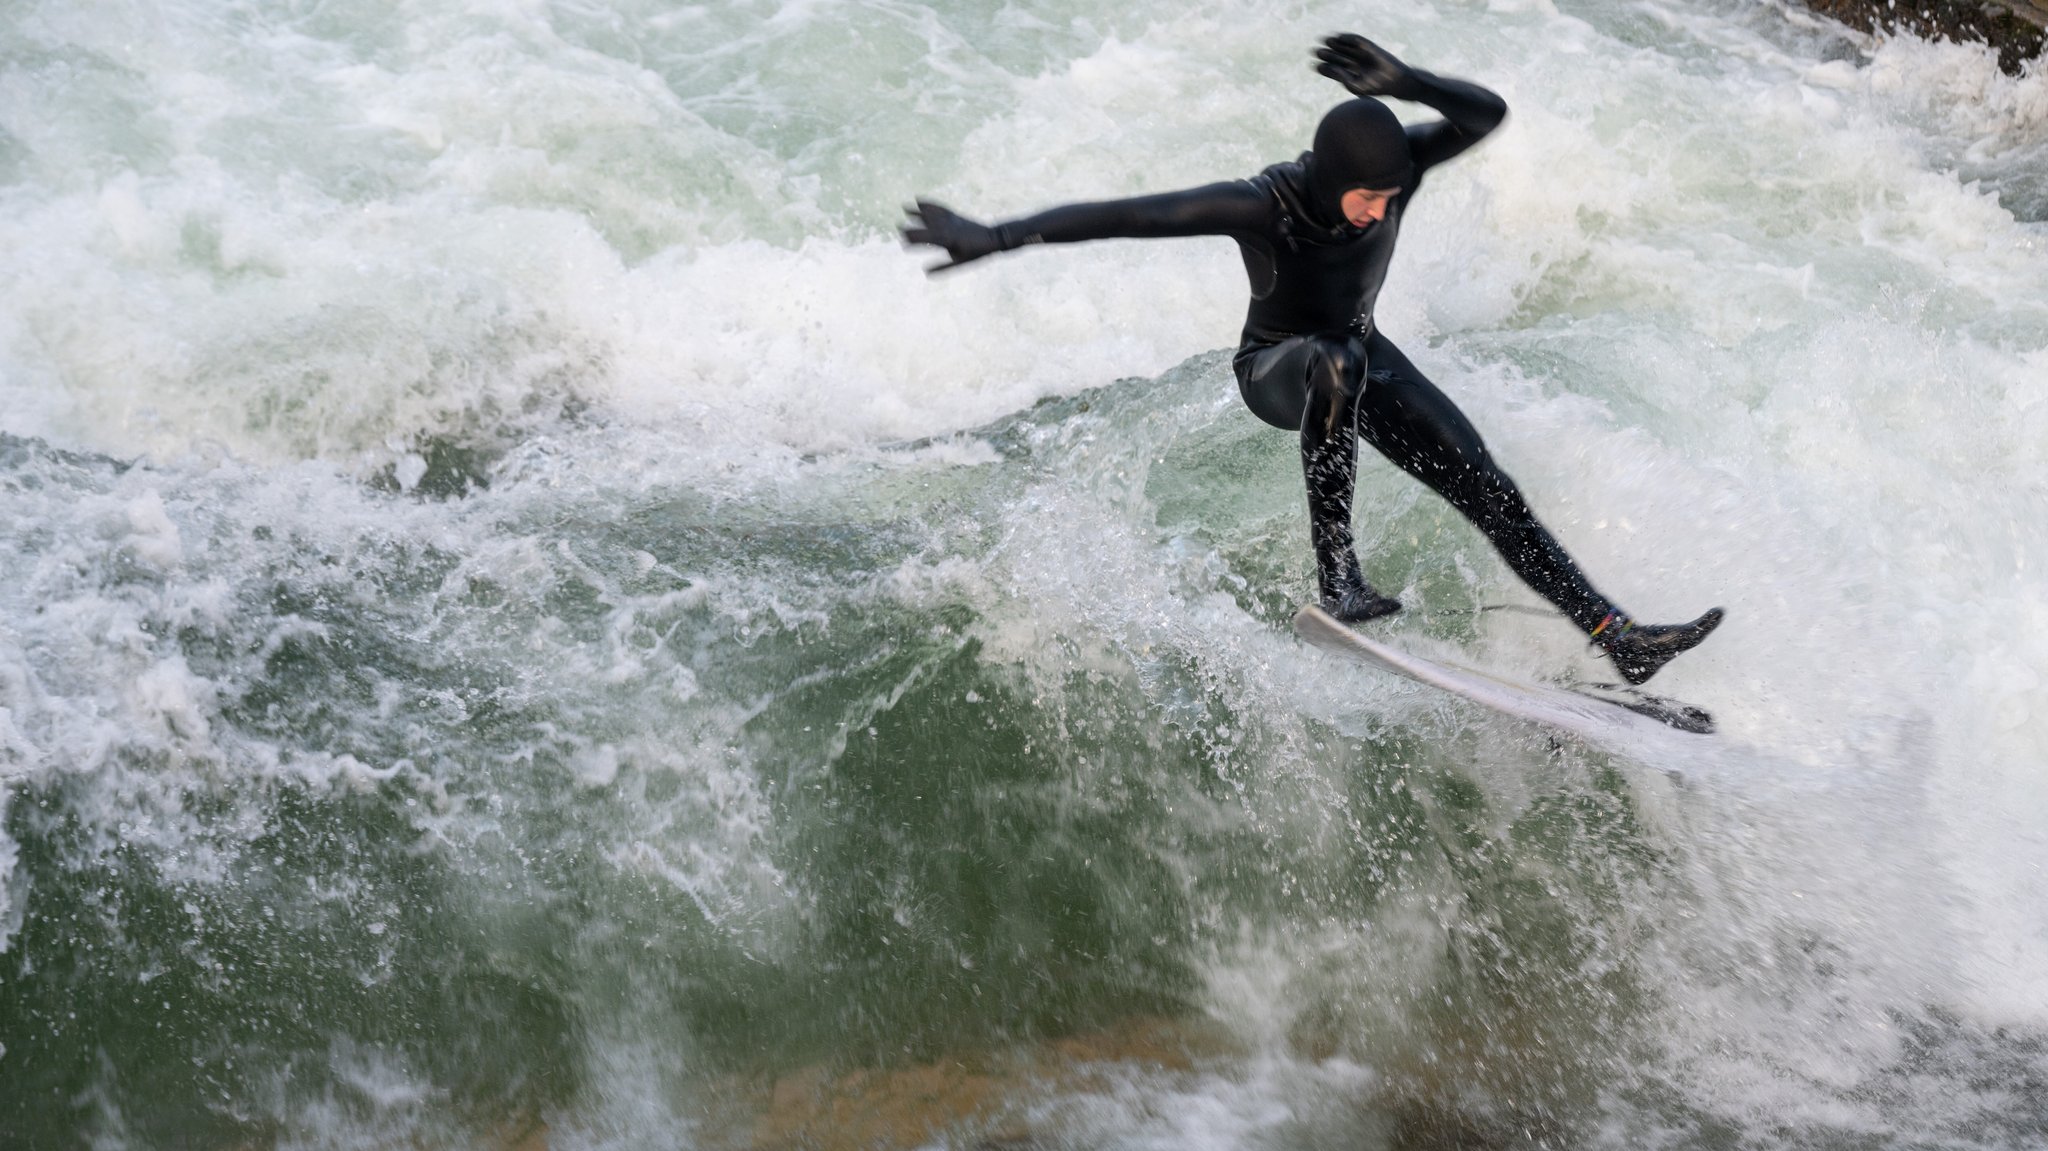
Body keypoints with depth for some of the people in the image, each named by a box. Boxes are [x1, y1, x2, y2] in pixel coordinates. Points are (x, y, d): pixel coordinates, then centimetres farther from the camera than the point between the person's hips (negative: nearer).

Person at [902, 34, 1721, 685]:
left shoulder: (1392, 166, -20)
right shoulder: (1262, 206, -33)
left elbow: (1487, 113, -24)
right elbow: (1126, 216, -35)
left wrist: (1404, 83, -41)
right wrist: (995, 237, -40)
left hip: (1361, 360, 5)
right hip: (1276, 369, -5)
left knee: (1485, 487, -5)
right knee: (1338, 364, -43)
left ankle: (1615, 636, 0)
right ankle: (1336, 576, -39)